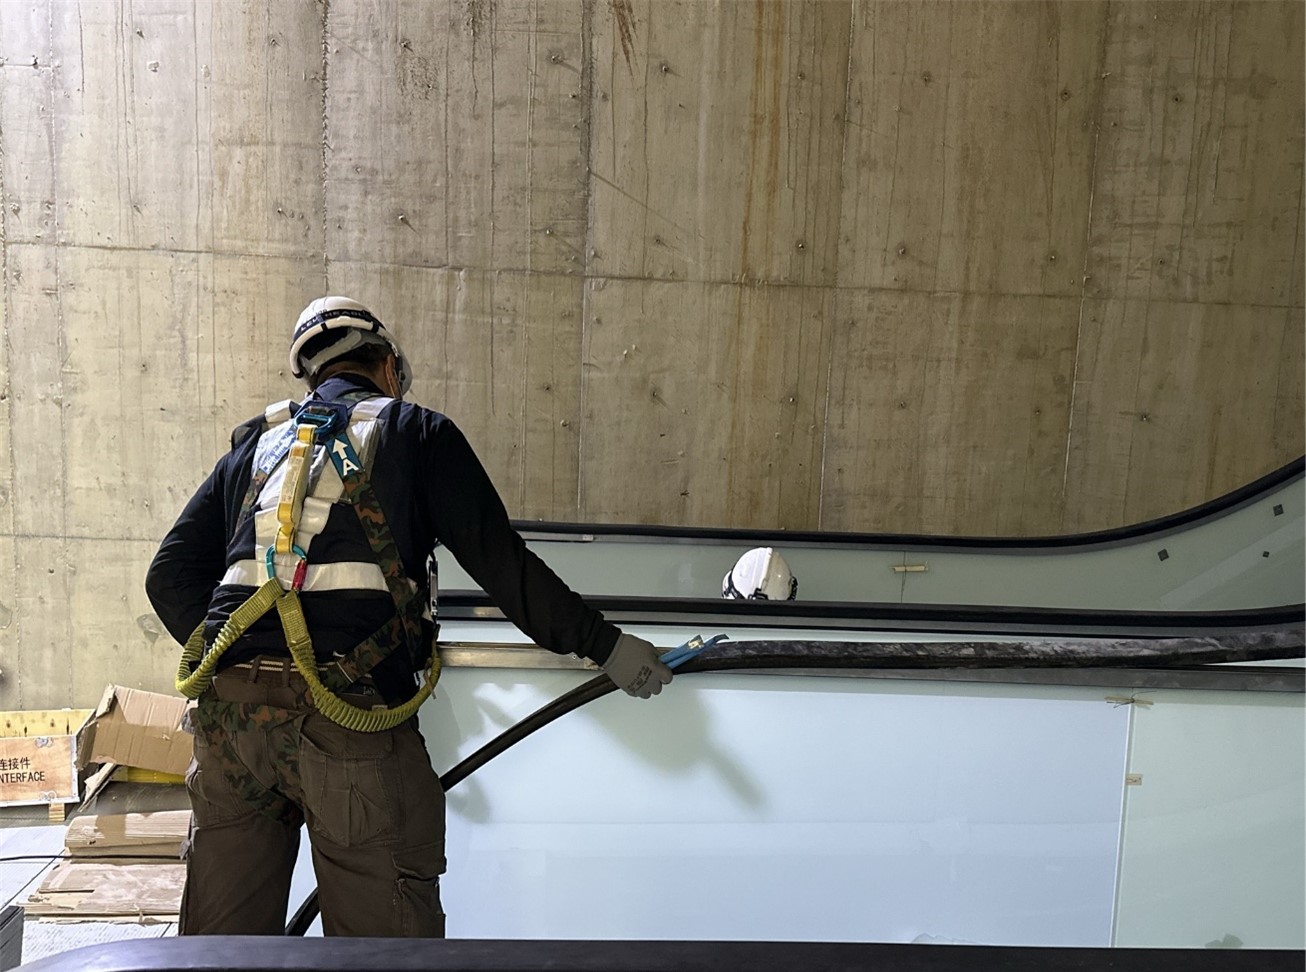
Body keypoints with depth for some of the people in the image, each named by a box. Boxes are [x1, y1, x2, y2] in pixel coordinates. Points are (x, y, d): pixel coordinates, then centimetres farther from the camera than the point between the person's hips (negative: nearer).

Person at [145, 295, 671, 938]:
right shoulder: (418, 433, 10)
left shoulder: (255, 445, 23)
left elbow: (169, 577, 17)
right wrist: (605, 645, 7)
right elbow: (503, 566, 1)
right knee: (386, 940, 4)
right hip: (349, 710, -5)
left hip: (227, 706, 5)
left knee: (225, 940, 16)